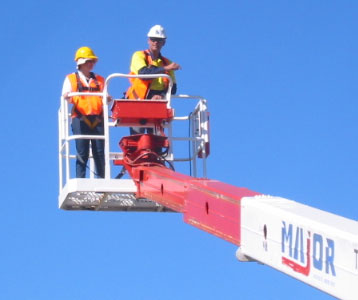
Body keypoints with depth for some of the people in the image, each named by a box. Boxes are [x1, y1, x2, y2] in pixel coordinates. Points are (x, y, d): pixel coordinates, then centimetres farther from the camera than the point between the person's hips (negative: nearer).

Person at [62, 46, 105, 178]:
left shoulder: (99, 80, 22)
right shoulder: (71, 79, 14)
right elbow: (66, 97, 6)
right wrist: (67, 97, -18)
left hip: (97, 119, 2)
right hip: (80, 119, -2)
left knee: (99, 152, -3)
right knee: (82, 152, -6)